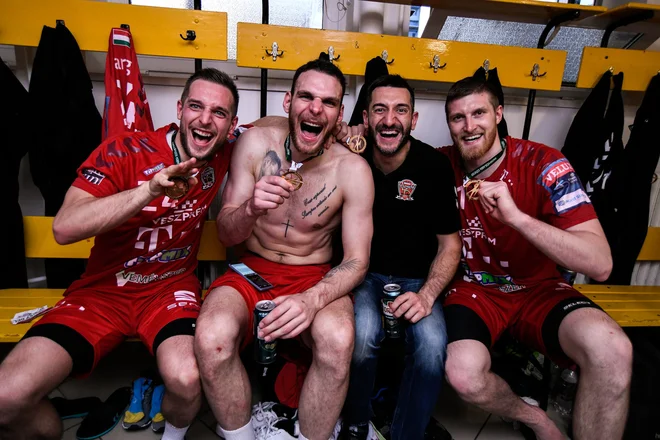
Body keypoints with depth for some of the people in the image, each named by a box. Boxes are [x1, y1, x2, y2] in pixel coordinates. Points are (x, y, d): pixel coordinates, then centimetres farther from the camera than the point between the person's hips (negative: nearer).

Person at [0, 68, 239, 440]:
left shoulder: (223, 155, -2)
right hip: (104, 289, 0)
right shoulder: (124, 152, -12)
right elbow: (65, 228, -22)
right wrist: (150, 190, -33)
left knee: (187, 379, -29)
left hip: (171, 288, 1)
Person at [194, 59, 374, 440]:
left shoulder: (353, 170, -10)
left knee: (337, 339, -33)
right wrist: (250, 209, -26)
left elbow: (357, 261, -9)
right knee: (212, 338, -29)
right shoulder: (256, 143, -6)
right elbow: (226, 234, -2)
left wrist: (313, 299, -29)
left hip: (316, 277, -1)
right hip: (253, 269, 2)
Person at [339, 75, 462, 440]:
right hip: (364, 275, 0)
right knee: (363, 334, -30)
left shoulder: (434, 166, -7)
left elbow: (449, 244, -1)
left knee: (432, 346, -27)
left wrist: (426, 295, -16)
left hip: (415, 279, 1)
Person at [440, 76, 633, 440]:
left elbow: (600, 264, -22)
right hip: (473, 289, 1)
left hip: (537, 288, 0)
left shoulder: (543, 165, -14)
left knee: (612, 350, -30)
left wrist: (516, 216, -34)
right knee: (463, 374, -28)